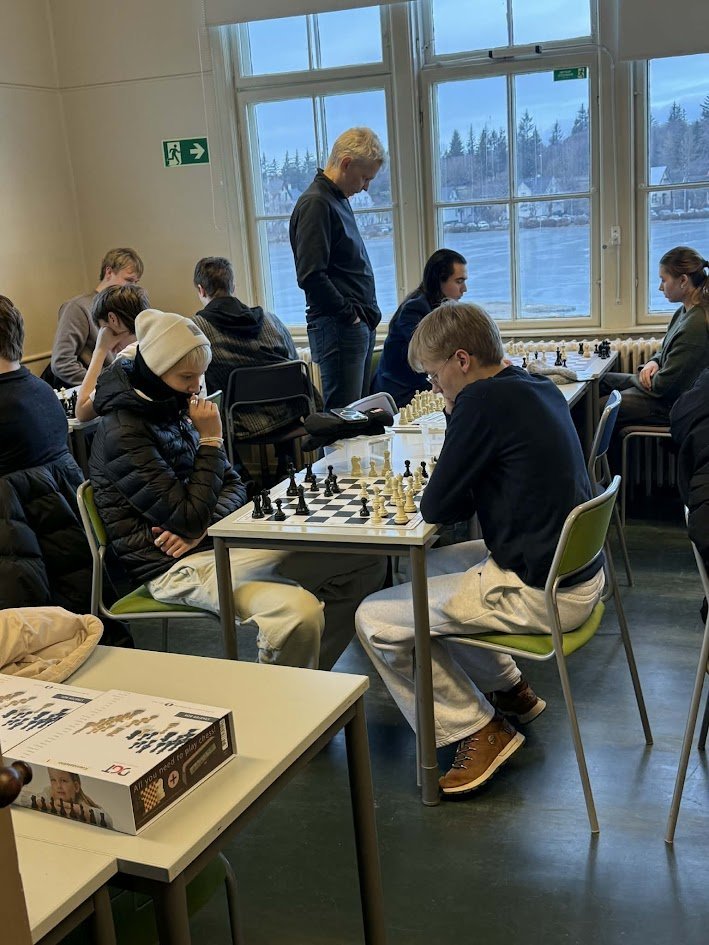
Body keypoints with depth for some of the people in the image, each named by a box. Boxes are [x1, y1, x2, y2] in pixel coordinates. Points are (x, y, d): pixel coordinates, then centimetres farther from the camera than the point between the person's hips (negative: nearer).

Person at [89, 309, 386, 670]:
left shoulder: (175, 409, 10)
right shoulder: (122, 434, -15)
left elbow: (233, 485, 12)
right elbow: (189, 519, -19)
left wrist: (203, 525, -9)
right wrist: (211, 440, -12)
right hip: (176, 565, -8)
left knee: (365, 561, -1)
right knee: (299, 611, -34)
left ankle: (313, 674, 8)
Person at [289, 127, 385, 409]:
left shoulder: (340, 200, 18)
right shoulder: (315, 203, -12)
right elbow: (310, 276, -21)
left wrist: (367, 315, 14)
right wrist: (349, 314, -14)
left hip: (359, 325, 10)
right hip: (337, 326, -10)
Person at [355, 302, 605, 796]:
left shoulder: (484, 399, -20)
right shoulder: (540, 388, 8)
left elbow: (437, 506, -15)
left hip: (539, 591, -10)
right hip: (579, 569, 10)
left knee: (375, 620, -2)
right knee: (423, 570, 27)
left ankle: (477, 729, 9)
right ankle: (510, 689, 31)